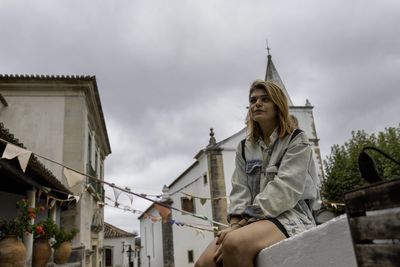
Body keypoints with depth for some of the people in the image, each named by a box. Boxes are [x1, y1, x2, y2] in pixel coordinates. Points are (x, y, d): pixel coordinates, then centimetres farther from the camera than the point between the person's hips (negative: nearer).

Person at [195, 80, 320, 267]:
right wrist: (234, 224, -13)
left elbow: (283, 190, -11)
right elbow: (240, 190, 8)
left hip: (290, 215, -4)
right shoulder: (244, 148, 17)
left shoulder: (297, 141, 2)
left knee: (234, 244, -36)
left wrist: (241, 224, -18)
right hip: (253, 220, 5)